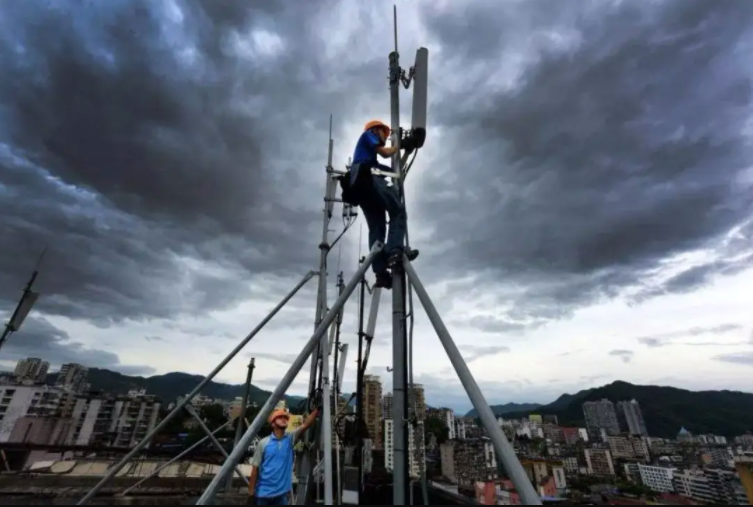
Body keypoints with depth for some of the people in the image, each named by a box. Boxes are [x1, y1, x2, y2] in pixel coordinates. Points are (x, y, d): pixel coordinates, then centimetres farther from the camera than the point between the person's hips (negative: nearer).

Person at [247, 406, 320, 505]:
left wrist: (318, 408, -24)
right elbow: (255, 469, -3)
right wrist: (251, 494, -5)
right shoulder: (263, 443, -6)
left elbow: (306, 424, -13)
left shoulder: (290, 439, 0)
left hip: (281, 494, 2)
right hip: (263, 493, -2)